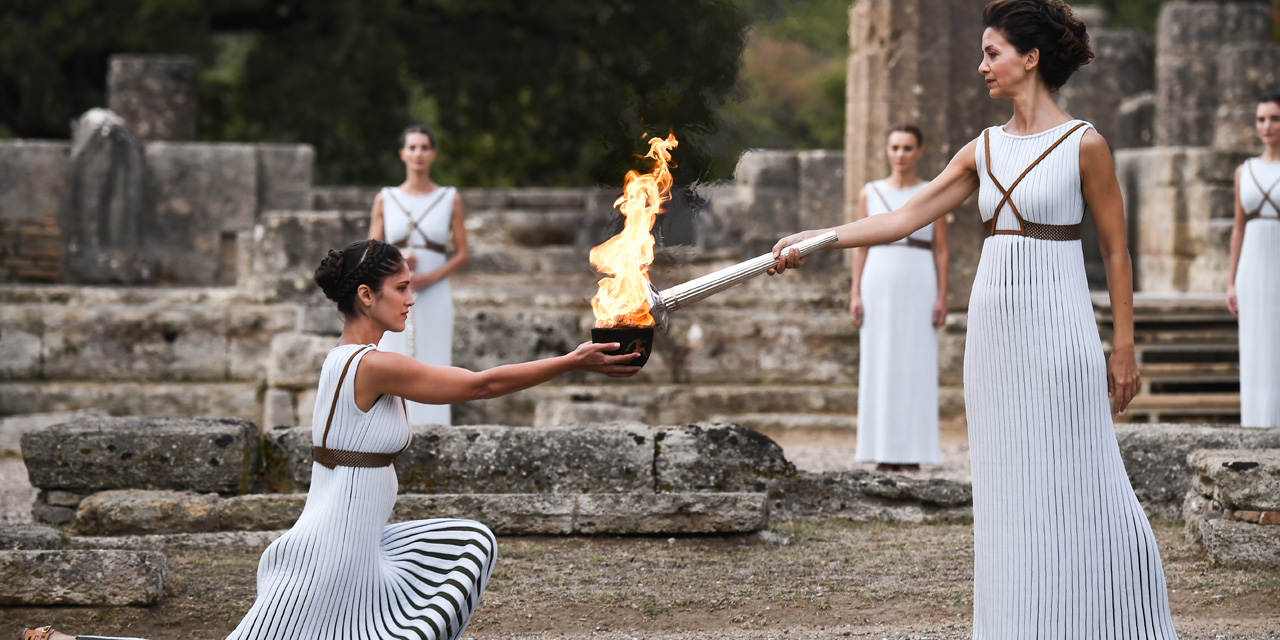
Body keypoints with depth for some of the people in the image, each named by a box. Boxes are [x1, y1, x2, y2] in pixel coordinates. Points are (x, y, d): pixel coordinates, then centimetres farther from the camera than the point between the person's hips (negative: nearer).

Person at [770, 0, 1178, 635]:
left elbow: (1116, 250, -2)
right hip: (993, 327, 6)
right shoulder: (984, 149, 10)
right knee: (1007, 488, 7)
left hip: (1057, 328, -6)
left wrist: (1124, 348, -4)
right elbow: (906, 216, 7)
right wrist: (813, 239, -1)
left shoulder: (1084, 145, -5)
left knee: (1073, 485, -4)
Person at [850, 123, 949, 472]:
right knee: (880, 369, 0)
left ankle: (912, 455, 1)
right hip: (879, 286, 2)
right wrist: (855, 295, -1)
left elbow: (941, 250, 2)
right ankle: (884, 455, 4)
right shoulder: (870, 193, 8)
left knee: (916, 368, -3)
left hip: (919, 288, -1)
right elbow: (861, 246, 8)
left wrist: (942, 297, -6)